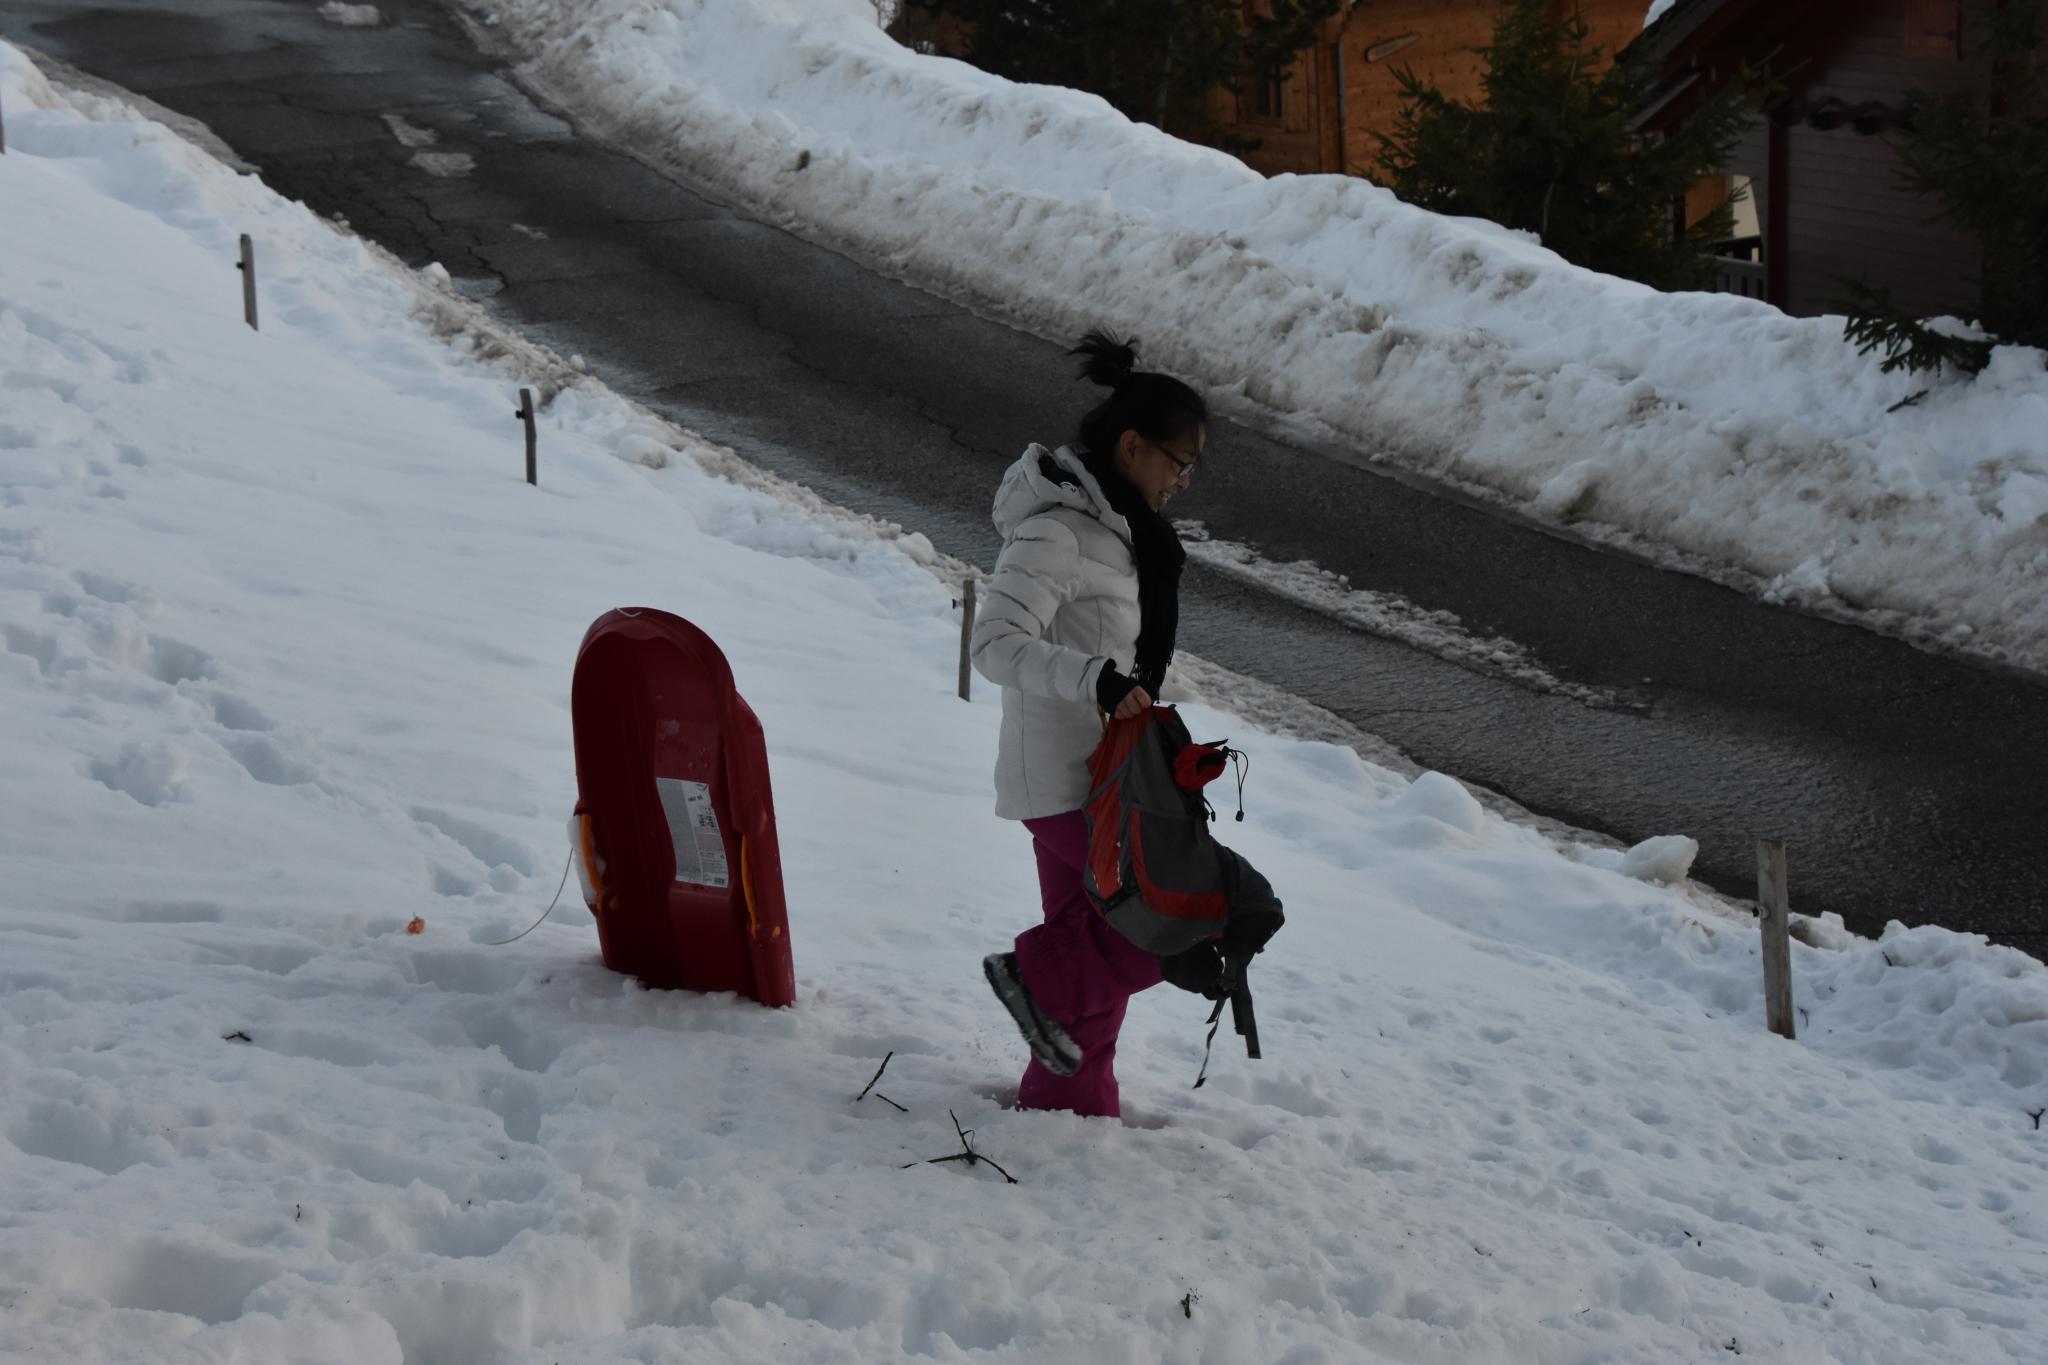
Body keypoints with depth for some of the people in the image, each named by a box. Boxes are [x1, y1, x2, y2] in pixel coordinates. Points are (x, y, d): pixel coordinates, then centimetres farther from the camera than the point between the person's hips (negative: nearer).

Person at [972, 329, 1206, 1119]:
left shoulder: (1110, 522, 11)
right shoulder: (1056, 533, -21)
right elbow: (996, 644, -30)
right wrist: (1096, 679, -40)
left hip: (1096, 774, 10)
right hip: (1066, 781, -10)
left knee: (1099, 939, 16)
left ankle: (1071, 1103, 27)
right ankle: (1042, 975, 0)